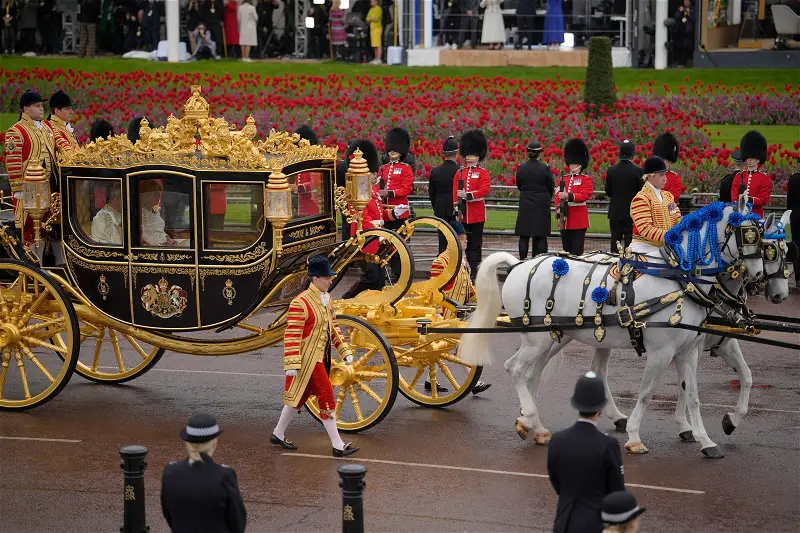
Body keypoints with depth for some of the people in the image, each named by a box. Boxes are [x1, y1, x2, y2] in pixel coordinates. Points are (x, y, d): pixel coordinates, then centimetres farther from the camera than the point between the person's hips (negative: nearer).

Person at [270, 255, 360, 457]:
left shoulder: (326, 299, 8)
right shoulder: (300, 303, -20)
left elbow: (333, 327, 18)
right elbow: (291, 336, -21)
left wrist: (345, 351, 13)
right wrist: (292, 365, -23)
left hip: (320, 358, 9)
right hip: (309, 360, -9)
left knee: (299, 397, 17)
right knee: (326, 398, -7)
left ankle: (278, 435, 31)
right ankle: (338, 445, -1)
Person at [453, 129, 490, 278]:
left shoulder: (483, 173, 1)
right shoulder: (459, 173, 11)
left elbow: (485, 190, -13)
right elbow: (455, 192, 5)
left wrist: (468, 195, -21)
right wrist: (457, 208, -6)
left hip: (477, 214, -3)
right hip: (463, 214, 3)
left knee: (475, 244, -1)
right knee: (463, 243, 7)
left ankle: (475, 271, -1)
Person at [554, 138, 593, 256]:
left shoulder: (586, 179, 3)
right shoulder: (562, 180, 15)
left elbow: (584, 195, -13)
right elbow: (557, 197, 6)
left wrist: (568, 196, -27)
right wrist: (559, 211, -12)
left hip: (579, 220, -4)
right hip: (565, 220, 4)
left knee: (577, 251, -7)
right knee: (566, 250, 8)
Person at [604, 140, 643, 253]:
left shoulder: (611, 170, -3)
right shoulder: (638, 171, -11)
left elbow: (608, 192, 4)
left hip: (615, 212, 2)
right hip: (632, 212, -2)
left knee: (615, 239, 7)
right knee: (629, 239, 1)